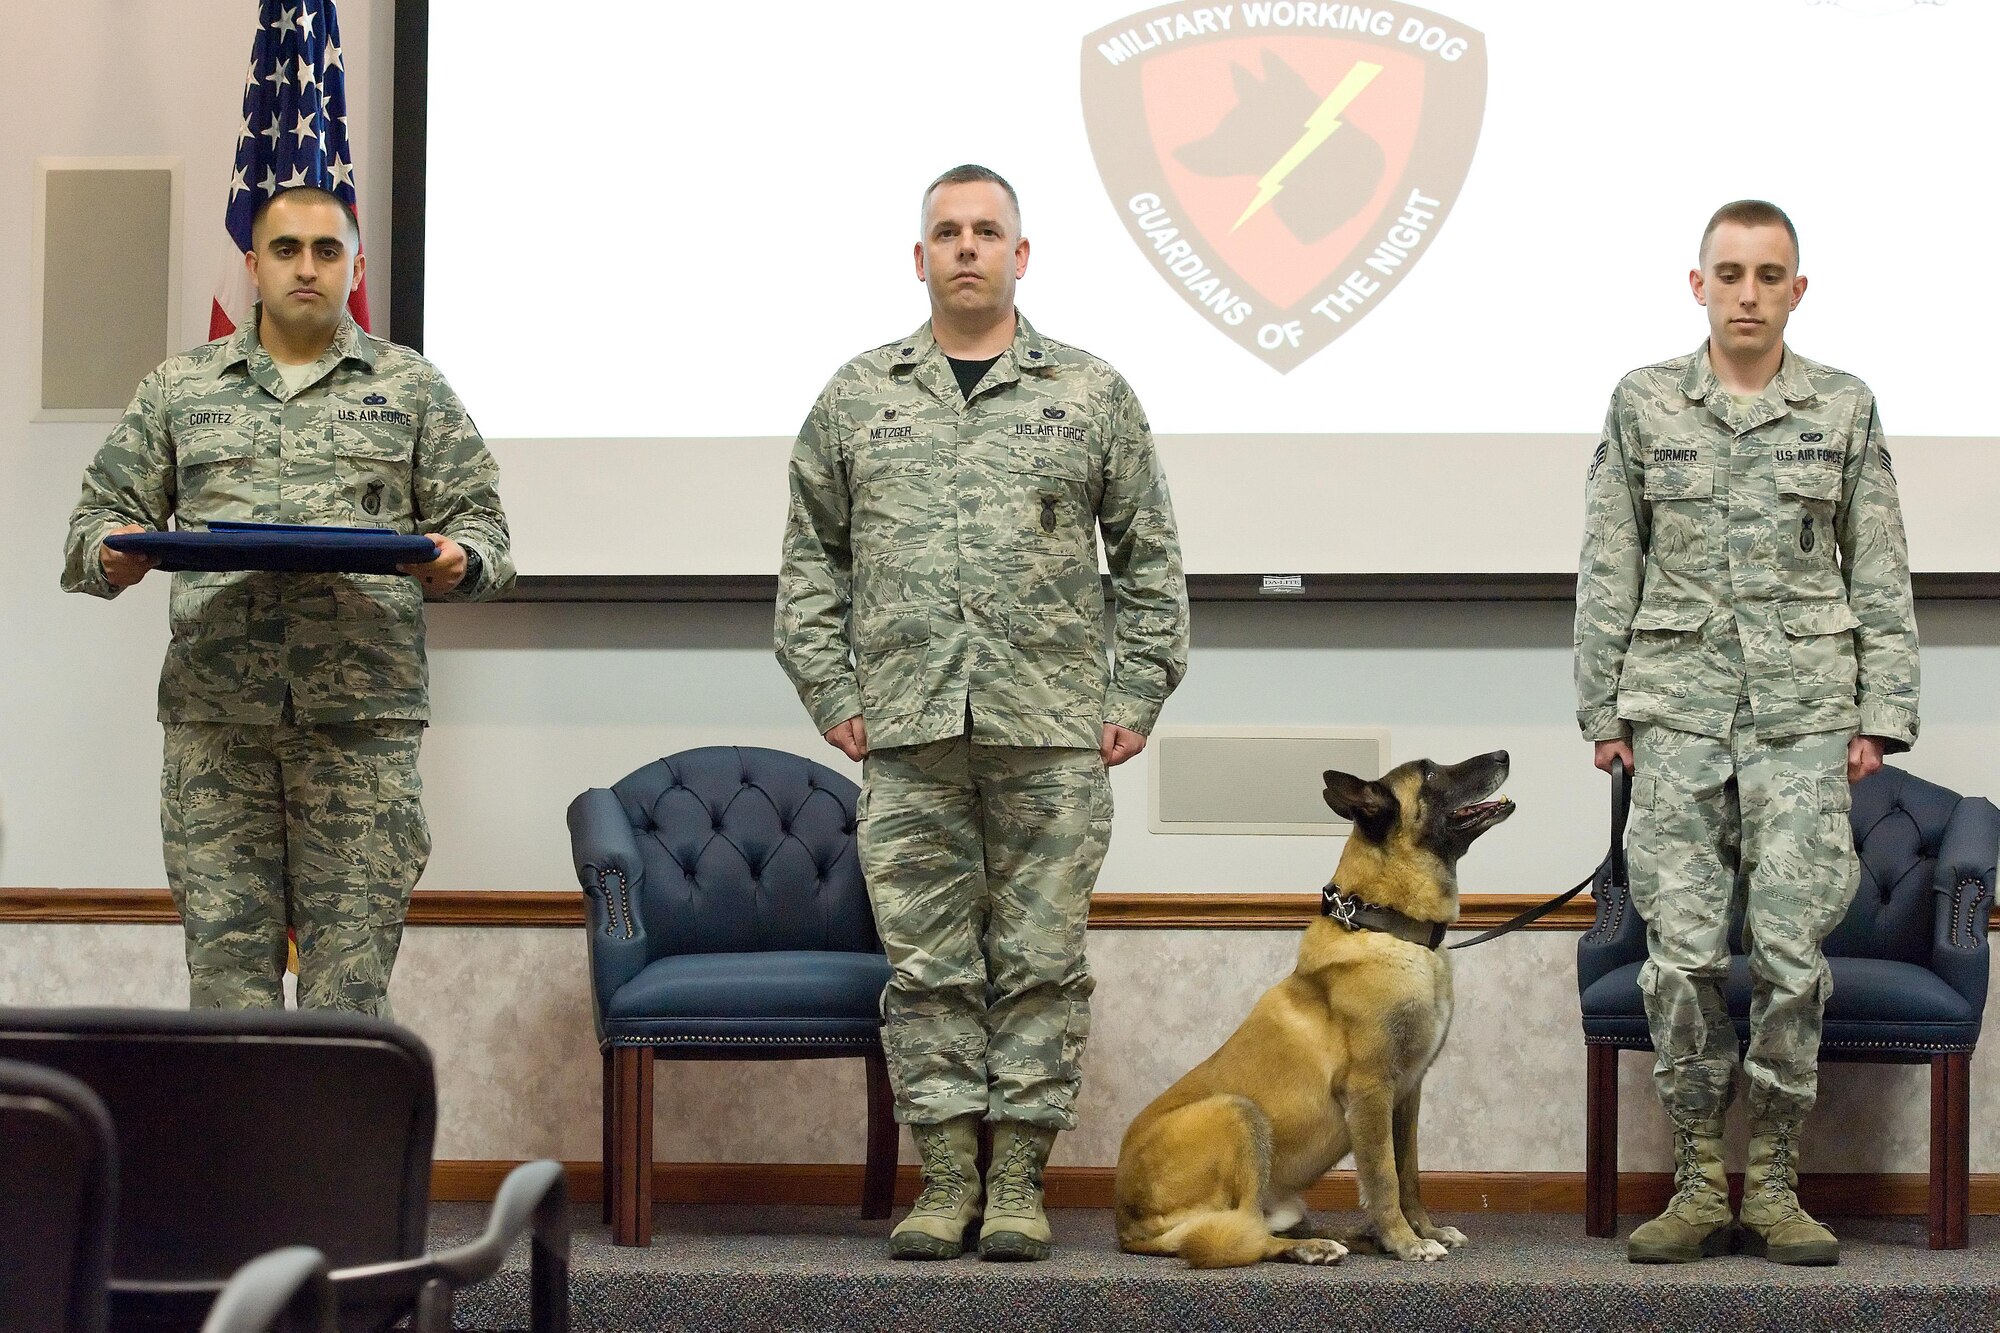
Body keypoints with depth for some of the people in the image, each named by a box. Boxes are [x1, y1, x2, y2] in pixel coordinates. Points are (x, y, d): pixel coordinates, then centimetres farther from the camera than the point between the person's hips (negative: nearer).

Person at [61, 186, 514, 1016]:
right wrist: (109, 554, -8)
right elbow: (102, 512, 15)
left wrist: (460, 562, -12)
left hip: (362, 713, -1)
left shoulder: (411, 388, 14)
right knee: (225, 952, -1)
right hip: (214, 714, 1)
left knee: (351, 967, -4)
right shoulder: (179, 389, 16)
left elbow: (478, 520, 11)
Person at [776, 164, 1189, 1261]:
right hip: (907, 737, 1)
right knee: (926, 963, 2)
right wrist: (829, 694, 5)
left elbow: (1149, 556, 10)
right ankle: (945, 1177, 9)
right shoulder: (856, 399, 12)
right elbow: (811, 558, 14)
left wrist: (1138, 695, 3)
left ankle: (1020, 1179, 8)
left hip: (1052, 733, -1)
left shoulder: (1091, 396, 9)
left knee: (1041, 958, 1)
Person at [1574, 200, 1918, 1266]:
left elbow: (1880, 577, 7)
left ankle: (1773, 1186, 7)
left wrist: (1882, 715, 1)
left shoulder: (1845, 410, 7)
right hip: (1679, 711, 0)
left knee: (1792, 951, -3)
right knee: (1681, 952, -3)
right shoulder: (1643, 405, 7)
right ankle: (1698, 1185, 6)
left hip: (1805, 713, 0)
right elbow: (1607, 570, 7)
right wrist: (1602, 709, 2)